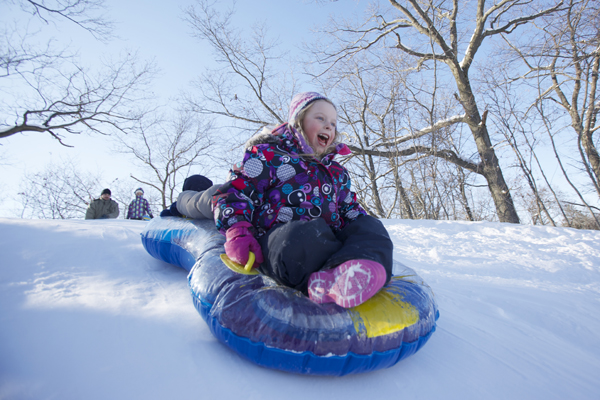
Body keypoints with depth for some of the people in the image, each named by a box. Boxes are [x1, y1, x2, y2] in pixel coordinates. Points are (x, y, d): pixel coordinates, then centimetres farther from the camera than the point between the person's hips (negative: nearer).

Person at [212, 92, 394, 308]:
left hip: (328, 243, 6)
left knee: (371, 226, -19)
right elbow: (233, 194, 2)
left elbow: (350, 210, 29)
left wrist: (369, 234, 9)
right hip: (277, 241, -5)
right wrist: (238, 233, -16)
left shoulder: (336, 172, 27)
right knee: (308, 234, -36)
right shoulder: (268, 154, 10)